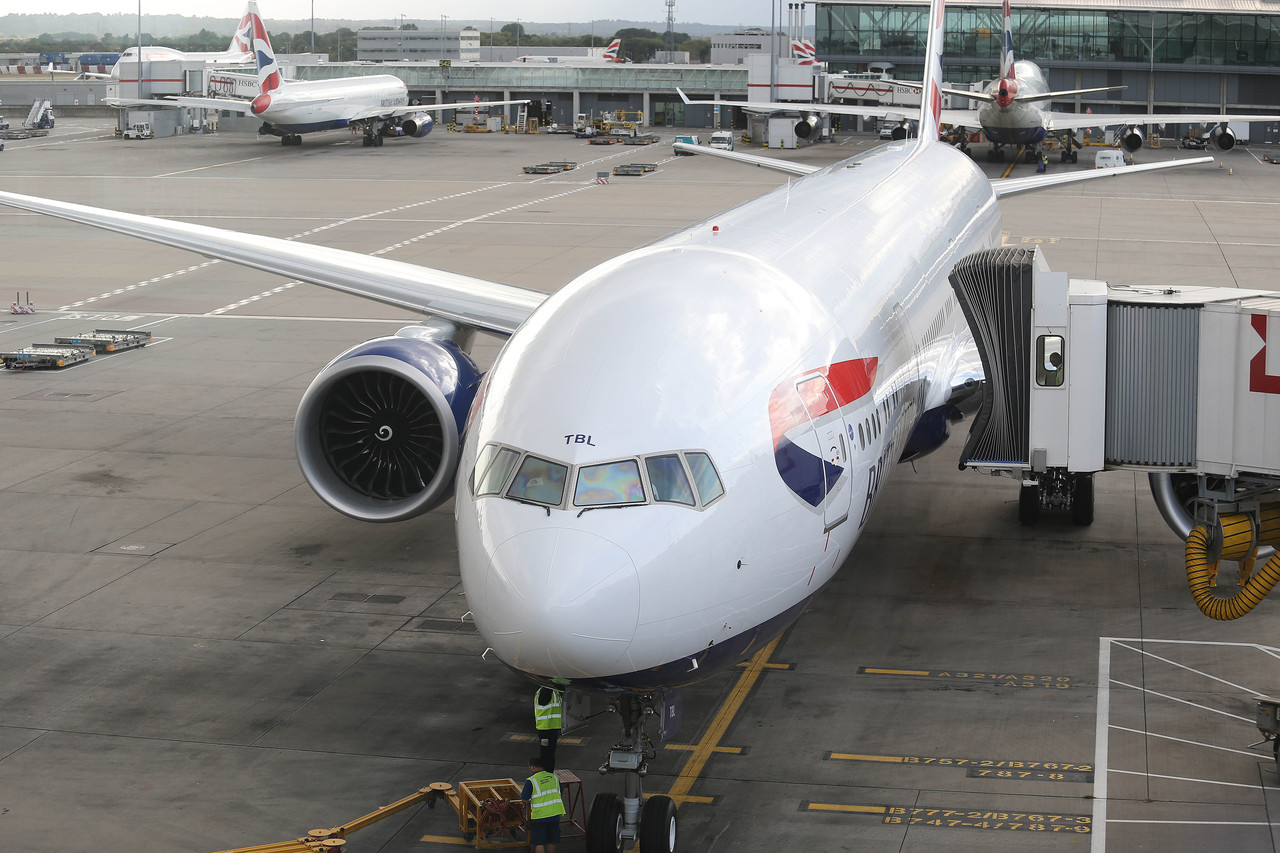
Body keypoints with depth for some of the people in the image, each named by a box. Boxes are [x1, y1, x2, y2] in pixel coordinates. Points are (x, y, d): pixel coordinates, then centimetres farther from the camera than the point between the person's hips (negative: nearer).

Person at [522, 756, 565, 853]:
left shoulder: (531, 781, -11)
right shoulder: (554, 777, 6)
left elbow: (524, 800, -9)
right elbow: (560, 793, 16)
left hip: (539, 816, -5)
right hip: (554, 815, 5)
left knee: (538, 843, 2)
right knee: (551, 842, 15)